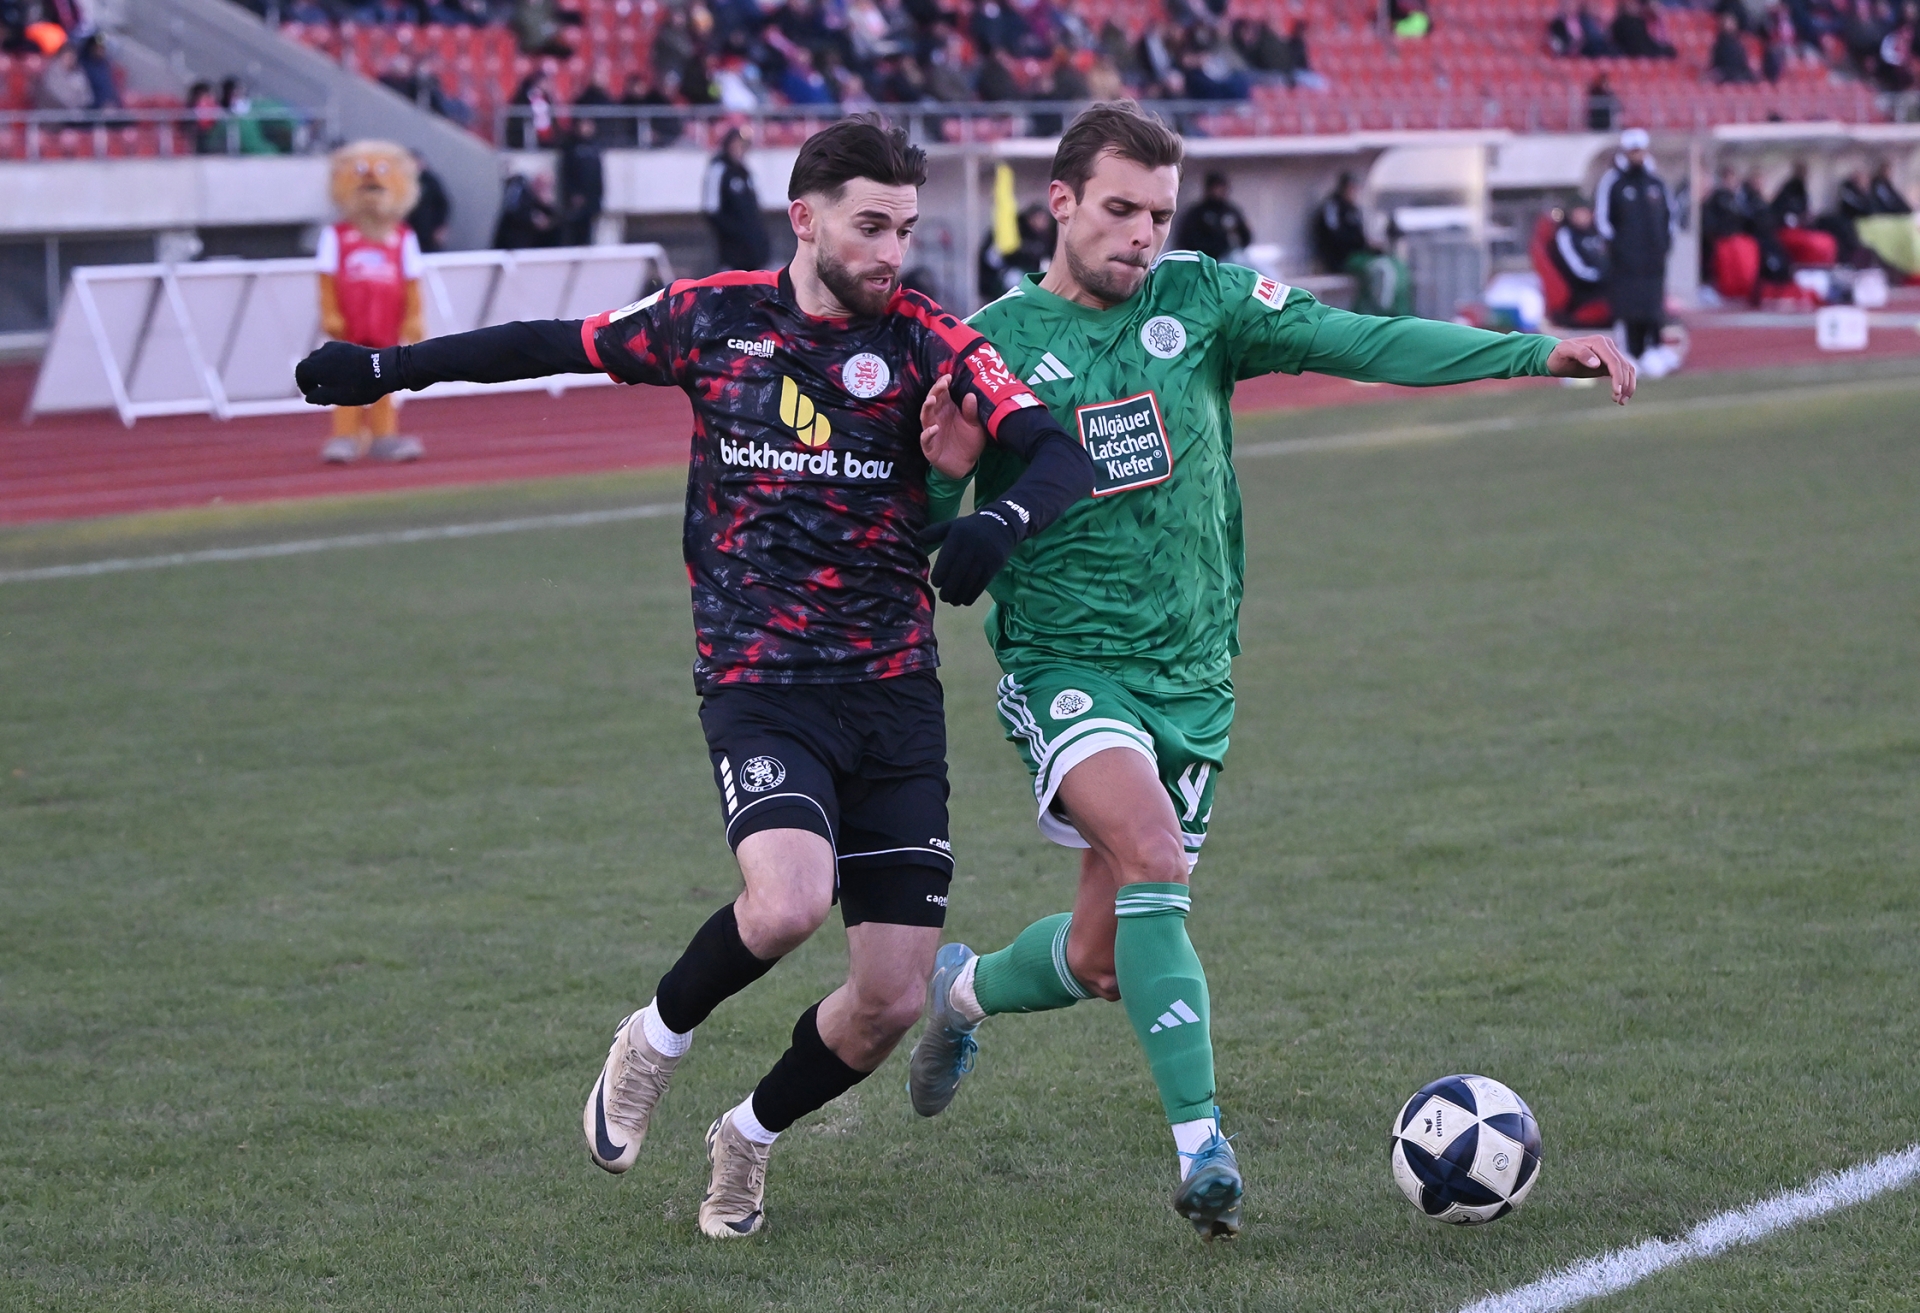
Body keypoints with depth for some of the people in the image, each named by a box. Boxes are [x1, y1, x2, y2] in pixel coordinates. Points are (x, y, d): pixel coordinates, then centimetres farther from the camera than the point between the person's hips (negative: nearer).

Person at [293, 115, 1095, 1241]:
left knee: (892, 1003, 0)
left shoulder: (924, 340, -2)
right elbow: (560, 345, 16)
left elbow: (1060, 454, -13)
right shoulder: (714, 319, 2)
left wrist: (1000, 523, -35)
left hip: (896, 693, 2)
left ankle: (750, 1136, 30)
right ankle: (656, 1039, 4)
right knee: (787, 904, -29)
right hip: (759, 684, -1)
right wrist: (387, 368, 19)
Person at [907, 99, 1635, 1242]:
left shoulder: (1201, 300, 2)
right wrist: (947, 458, -22)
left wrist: (1540, 352, -18)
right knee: (1152, 858, -29)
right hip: (1065, 664, -4)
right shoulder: (993, 344, -3)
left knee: (1104, 960, 6)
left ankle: (961, 987, 39)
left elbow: (1365, 342, -8)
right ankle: (1202, 1145, -27)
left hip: (1192, 675, 4)